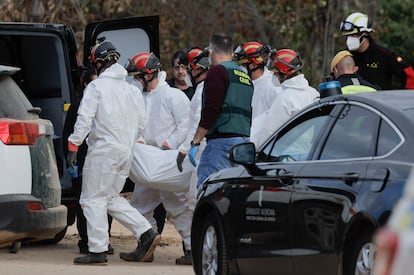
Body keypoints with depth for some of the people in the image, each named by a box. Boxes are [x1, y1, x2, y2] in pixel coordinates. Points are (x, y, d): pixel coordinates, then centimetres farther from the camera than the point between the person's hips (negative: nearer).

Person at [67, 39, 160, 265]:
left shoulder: (97, 86, -8)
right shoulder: (133, 90, 14)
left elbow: (84, 119, -14)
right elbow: (140, 124, 17)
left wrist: (73, 146, -10)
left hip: (103, 150, -8)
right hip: (126, 152, 8)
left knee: (93, 199, -1)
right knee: (112, 198, 18)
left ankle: (98, 250, -5)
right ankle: (146, 233, 8)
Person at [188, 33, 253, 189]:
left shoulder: (217, 72, -5)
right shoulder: (245, 76, 22)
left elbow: (210, 111, -13)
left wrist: (195, 142, -11)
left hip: (222, 141, -9)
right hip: (244, 138, 9)